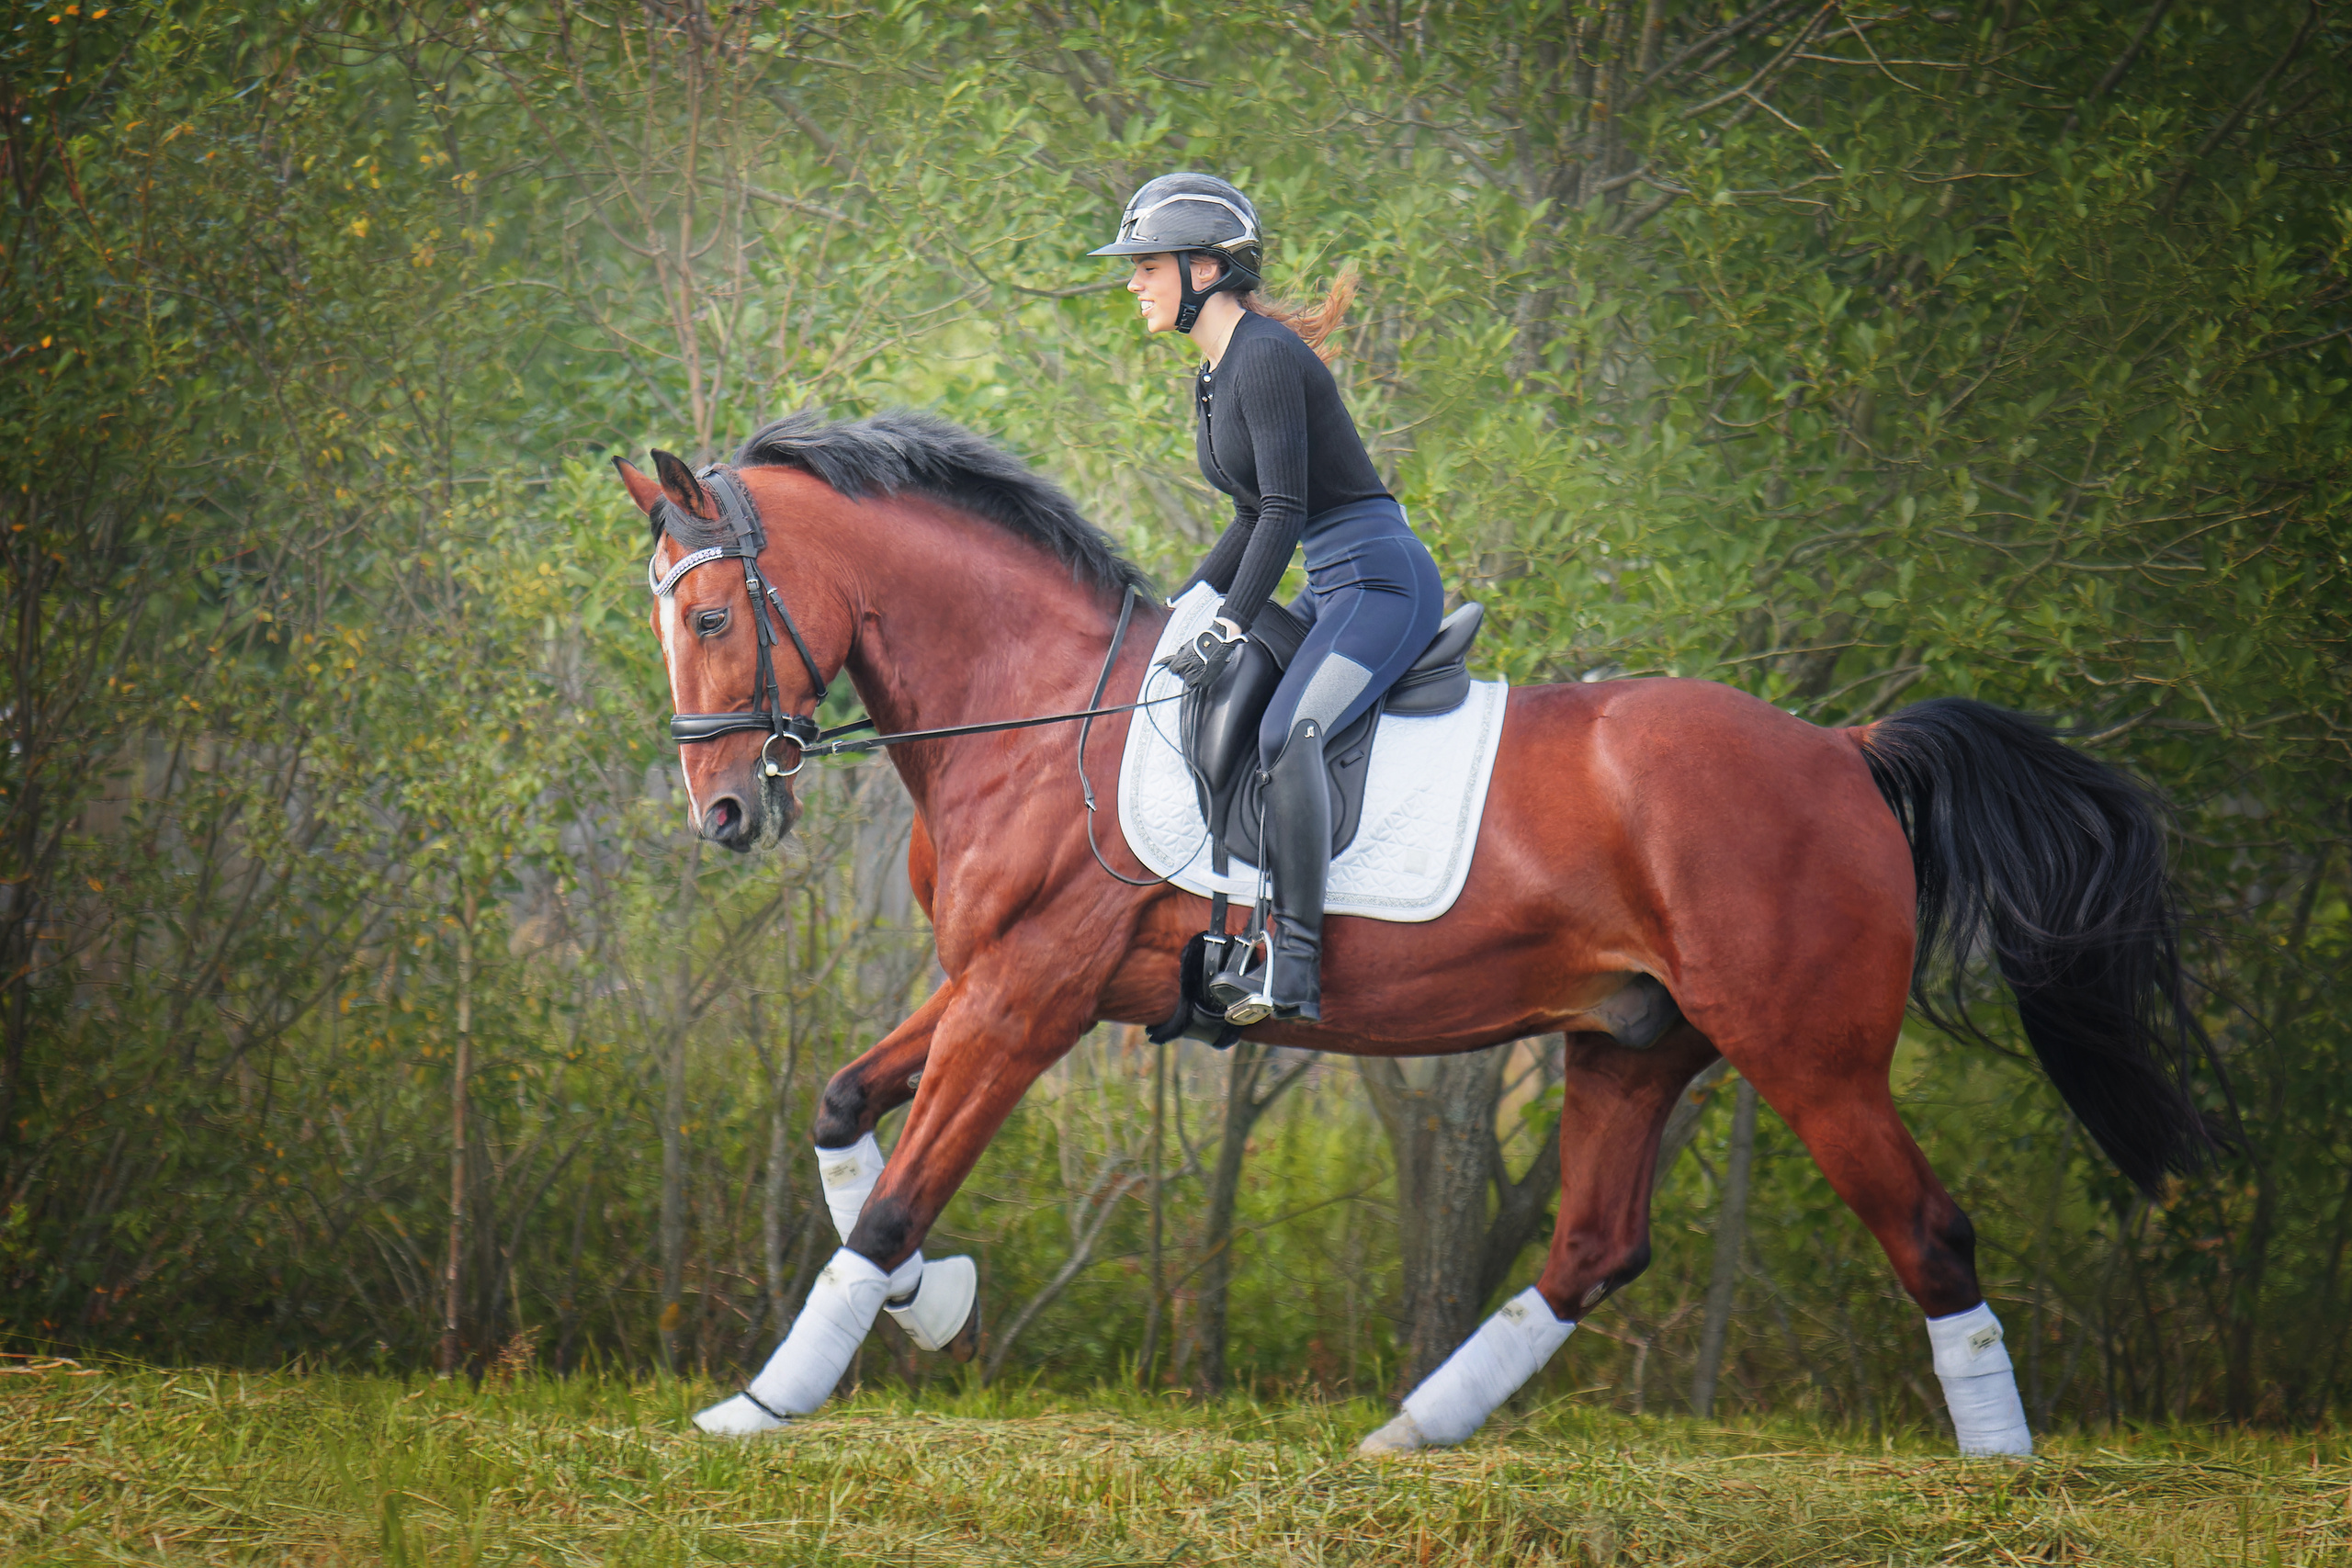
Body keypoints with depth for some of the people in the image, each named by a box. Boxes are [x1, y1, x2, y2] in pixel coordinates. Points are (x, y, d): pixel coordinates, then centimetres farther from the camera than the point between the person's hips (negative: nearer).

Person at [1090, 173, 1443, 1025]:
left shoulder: (1266, 357, -14)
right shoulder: (1214, 377, 16)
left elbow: (1285, 508, -20)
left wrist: (1230, 630, -23)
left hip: (1382, 578, -11)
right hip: (1332, 587, 11)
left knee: (1287, 732, -28)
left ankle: (1295, 971, -32)